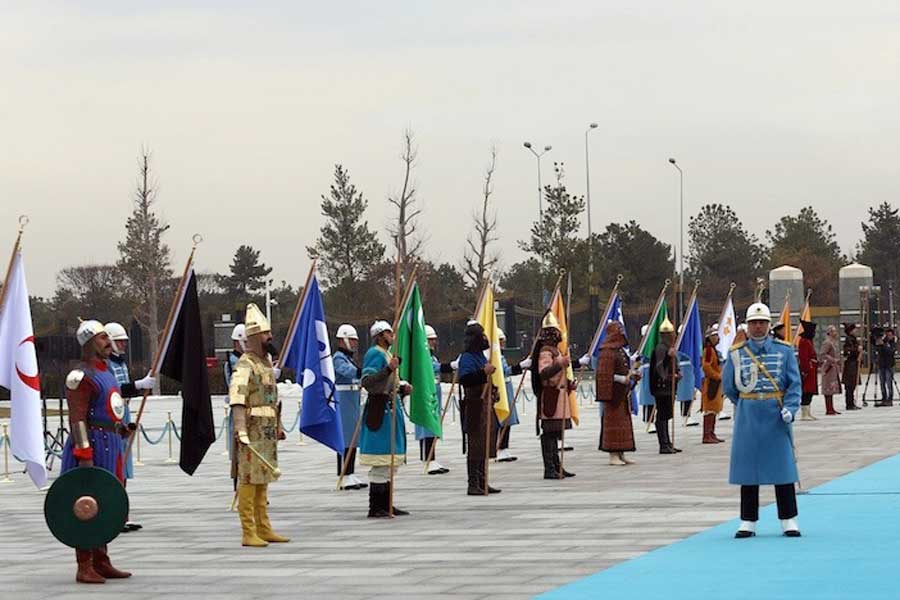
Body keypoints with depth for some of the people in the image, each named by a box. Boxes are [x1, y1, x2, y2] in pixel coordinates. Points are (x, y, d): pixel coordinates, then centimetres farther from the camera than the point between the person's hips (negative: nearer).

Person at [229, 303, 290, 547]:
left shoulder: (267, 362, 17)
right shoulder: (245, 365, -13)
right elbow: (237, 399, -25)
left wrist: (278, 426, 25)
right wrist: (241, 429, -36)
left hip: (268, 432, 9)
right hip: (252, 432, -9)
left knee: (262, 480, 13)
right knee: (248, 481, -6)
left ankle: (263, 529, 19)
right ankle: (249, 533, -6)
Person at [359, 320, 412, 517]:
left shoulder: (386, 354, 20)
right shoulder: (375, 354, -11)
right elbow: (367, 381, -24)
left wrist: (402, 388, 12)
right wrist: (389, 369, -32)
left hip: (391, 408, 11)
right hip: (380, 410, -11)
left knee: (389, 460, 13)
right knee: (381, 460, -10)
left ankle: (385, 505, 19)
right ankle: (376, 508, -9)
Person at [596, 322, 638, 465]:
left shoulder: (620, 350, 15)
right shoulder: (607, 352, -14)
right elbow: (604, 375, -19)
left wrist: (632, 374, 9)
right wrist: (622, 379, -23)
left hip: (623, 393, 10)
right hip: (614, 393, -10)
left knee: (624, 421, 11)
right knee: (613, 421, -6)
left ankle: (621, 455, 16)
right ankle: (613, 455, -3)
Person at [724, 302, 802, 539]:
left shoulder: (784, 350, 4)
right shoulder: (736, 353, 4)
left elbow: (794, 383, 0)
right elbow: (728, 386, 11)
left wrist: (789, 408, -13)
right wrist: (746, 407, 12)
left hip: (776, 418, -1)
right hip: (748, 420, 1)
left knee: (782, 467, 0)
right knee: (747, 468, 2)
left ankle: (789, 521, 6)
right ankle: (748, 522, 8)